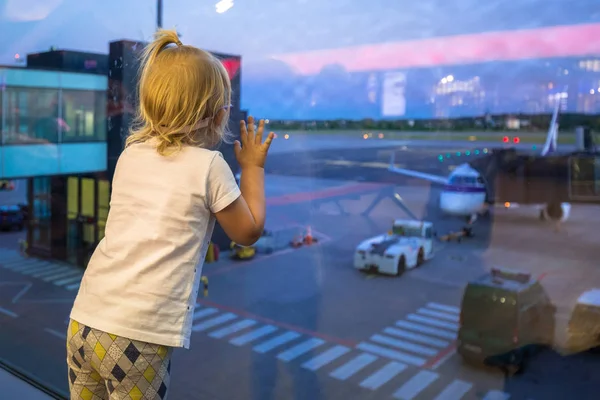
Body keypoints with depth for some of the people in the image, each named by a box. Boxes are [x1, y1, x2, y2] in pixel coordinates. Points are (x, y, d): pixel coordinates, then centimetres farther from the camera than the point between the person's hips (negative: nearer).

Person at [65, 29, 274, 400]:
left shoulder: (130, 154, 9)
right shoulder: (209, 165, -7)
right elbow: (250, 231, 5)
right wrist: (253, 167, 15)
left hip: (85, 320, 6)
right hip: (140, 334, -5)